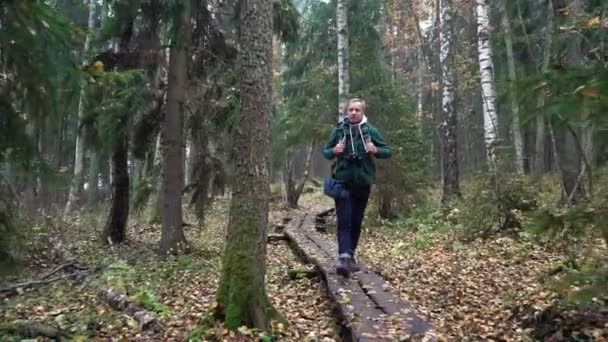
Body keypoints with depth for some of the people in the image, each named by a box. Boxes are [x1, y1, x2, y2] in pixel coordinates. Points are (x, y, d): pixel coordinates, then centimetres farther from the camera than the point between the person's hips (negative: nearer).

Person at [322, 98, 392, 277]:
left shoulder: (371, 130, 2)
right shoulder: (338, 130, 2)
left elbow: (387, 151, 5)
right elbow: (325, 152, 9)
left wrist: (376, 150, -16)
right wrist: (334, 151, -13)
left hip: (363, 183, 2)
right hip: (342, 182, -1)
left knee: (356, 222, 10)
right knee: (344, 221, -11)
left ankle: (350, 256, 25)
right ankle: (344, 257, -16)